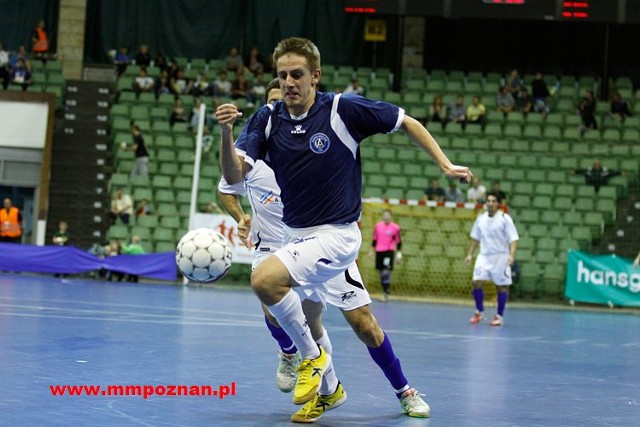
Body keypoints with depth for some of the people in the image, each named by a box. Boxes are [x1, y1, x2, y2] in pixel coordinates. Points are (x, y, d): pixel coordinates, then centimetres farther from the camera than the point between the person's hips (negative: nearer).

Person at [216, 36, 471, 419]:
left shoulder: (344, 109, -14)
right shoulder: (268, 118, -4)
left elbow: (407, 122, -2)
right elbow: (235, 176, -14)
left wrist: (446, 165, -6)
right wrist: (227, 132, -31)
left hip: (336, 236, -6)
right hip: (295, 235, 6)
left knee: (264, 279, -27)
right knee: (310, 324, 19)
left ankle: (312, 357, -7)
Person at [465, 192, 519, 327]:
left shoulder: (505, 219, -7)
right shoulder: (481, 219, 6)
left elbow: (513, 239, -11)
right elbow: (475, 238, 19)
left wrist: (512, 255, -24)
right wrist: (470, 254, 15)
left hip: (500, 257, -3)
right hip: (484, 255, 4)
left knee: (501, 286, 0)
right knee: (477, 282, -7)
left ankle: (499, 316, 11)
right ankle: (479, 312, 10)